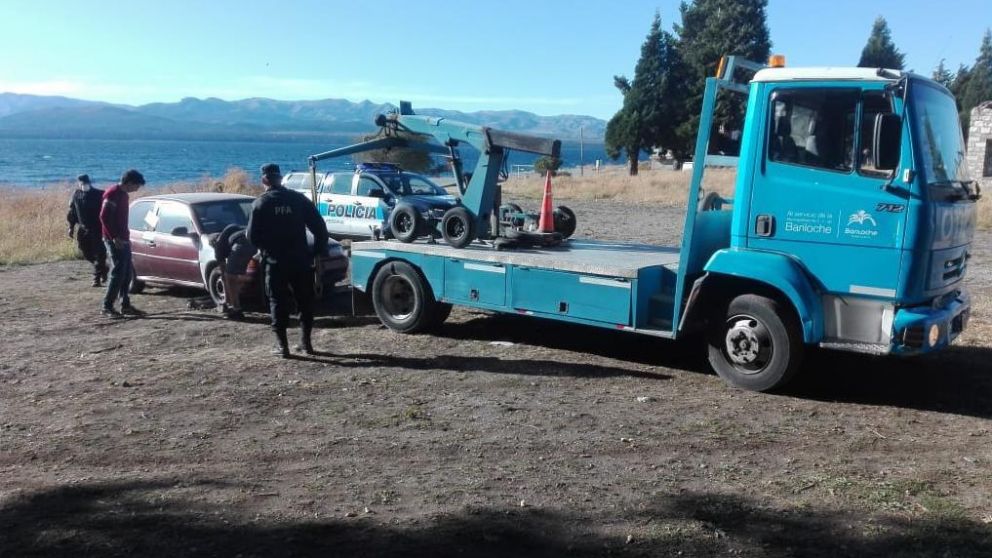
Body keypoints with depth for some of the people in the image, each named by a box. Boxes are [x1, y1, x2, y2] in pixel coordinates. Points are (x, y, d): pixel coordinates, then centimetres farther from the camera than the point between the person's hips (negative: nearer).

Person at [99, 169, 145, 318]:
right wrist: (114, 237, -20)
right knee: (118, 272, -10)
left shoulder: (124, 194, 15)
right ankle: (107, 307, -6)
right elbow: (104, 217, -18)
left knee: (127, 273, 10)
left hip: (123, 239, 9)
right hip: (114, 240, -9)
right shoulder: (112, 193, -13)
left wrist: (126, 236, 16)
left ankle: (125, 305, 16)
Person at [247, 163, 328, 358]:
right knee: (305, 302, 14)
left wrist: (265, 248, 12)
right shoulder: (298, 199, 1)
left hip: (275, 262, -2)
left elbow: (252, 236, -6)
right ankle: (306, 342, 16)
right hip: (300, 260, 2)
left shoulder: (260, 204, -4)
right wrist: (320, 250, 7)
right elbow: (319, 227, -1)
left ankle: (282, 345, 4)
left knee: (278, 303, 7)